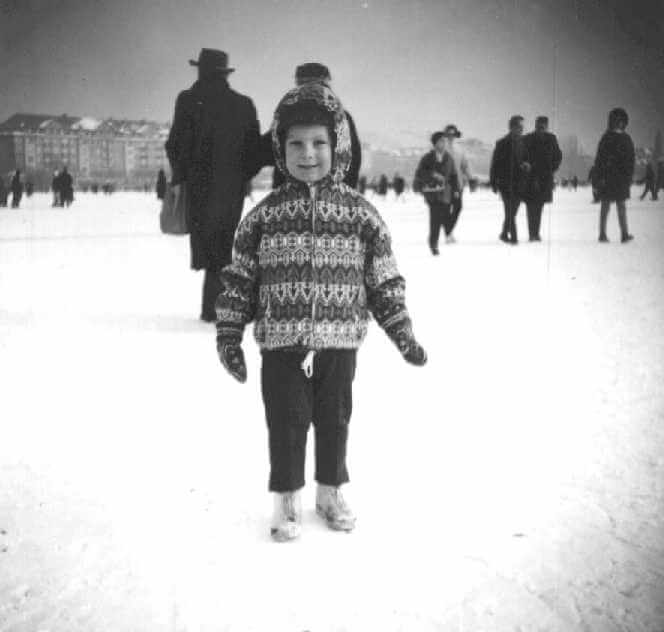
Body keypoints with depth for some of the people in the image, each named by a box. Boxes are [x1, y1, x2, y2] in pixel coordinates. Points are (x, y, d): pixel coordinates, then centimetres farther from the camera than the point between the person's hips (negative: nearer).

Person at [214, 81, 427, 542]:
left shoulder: (360, 213, -1)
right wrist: (229, 336, 0)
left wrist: (404, 335, 2)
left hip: (340, 343, 1)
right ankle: (287, 500, 26)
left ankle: (331, 491, 35)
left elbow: (384, 281, 3)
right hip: (281, 344, 0)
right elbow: (240, 279, 3)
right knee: (286, 423, 8)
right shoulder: (266, 214, -1)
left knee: (335, 421, 14)